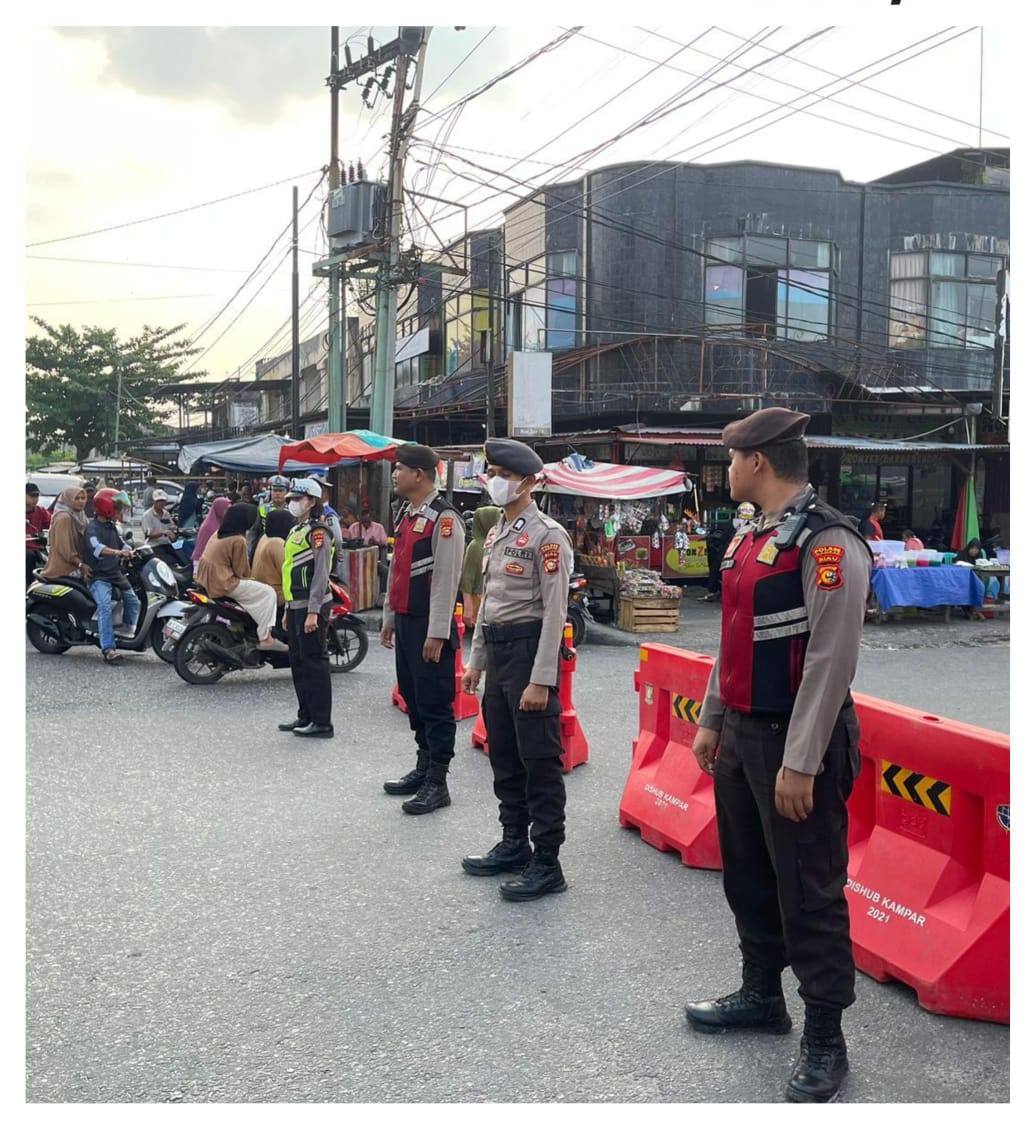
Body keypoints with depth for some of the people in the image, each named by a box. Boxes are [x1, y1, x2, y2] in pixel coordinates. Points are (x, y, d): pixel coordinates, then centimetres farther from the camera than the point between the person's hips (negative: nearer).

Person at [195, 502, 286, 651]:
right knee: (268, 592, -4)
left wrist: (247, 577, 16)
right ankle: (266, 638, -9)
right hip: (222, 584, -10)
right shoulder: (238, 540, -15)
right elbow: (241, 570, -10)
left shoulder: (218, 534, 11)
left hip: (205, 581, 10)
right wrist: (249, 578, 11)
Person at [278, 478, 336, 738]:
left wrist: (313, 612, -22)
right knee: (298, 662, 14)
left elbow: (321, 574, -18)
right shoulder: (296, 530, 19)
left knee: (314, 663, -7)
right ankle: (305, 715, 22)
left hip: (311, 606, -10)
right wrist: (288, 609, 22)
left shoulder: (317, 531, -11)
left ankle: (322, 722, -3)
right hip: (296, 605, 10)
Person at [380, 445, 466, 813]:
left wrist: (437, 633, -19)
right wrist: (389, 618, 21)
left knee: (434, 702, -2)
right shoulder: (406, 515, 14)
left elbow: (446, 579, -18)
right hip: (404, 620, 9)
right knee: (413, 697, 17)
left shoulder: (444, 518, -15)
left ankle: (437, 783, 6)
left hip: (429, 625, -9)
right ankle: (423, 768, 30)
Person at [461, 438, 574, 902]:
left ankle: (547, 864, 6)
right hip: (497, 654, 9)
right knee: (504, 757, 16)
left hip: (529, 651, -9)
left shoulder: (547, 535, -14)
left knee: (539, 763, -2)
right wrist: (476, 660, 17)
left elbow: (555, 612, -18)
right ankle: (514, 844, 30)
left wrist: (540, 681, -21)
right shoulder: (495, 534, 13)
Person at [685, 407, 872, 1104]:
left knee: (809, 891, 2)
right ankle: (762, 996, 38)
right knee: (748, 876, 19)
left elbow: (832, 659, -22)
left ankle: (824, 1039, 17)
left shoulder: (828, 542, -18)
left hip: (795, 744, -9)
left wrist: (801, 763, -22)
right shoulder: (750, 539, 11)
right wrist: (711, 722, 19)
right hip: (741, 733, 9)